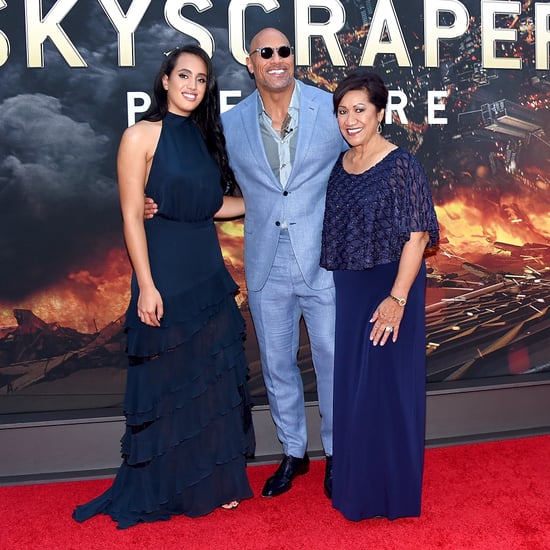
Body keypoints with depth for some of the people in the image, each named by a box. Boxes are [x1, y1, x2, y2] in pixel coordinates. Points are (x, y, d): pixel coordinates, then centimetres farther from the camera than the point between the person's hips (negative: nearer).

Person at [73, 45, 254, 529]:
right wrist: (146, 286, -16)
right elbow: (131, 214, -11)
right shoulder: (142, 135, -7)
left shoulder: (204, 137, 11)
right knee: (167, 380, 6)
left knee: (215, 377, 11)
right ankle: (161, 488, 25)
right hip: (165, 272, -6)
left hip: (209, 271, 6)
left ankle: (212, 480, 28)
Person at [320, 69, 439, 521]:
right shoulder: (341, 166, 8)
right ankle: (356, 484, 32)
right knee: (351, 385, 14)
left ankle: (391, 491, 21)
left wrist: (398, 297, -22)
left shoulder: (401, 165, -11)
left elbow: (417, 234, -15)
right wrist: (335, 287, 10)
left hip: (388, 288, -6)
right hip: (347, 290, 7)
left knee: (386, 385, 2)